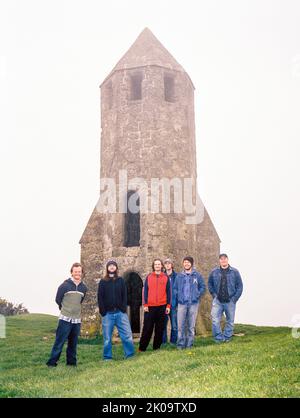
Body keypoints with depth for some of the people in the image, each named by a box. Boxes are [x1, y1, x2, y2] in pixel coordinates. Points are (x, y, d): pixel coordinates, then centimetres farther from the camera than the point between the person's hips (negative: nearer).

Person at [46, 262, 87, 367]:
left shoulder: (84, 288, 7)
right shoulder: (65, 285, -6)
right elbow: (58, 300, 4)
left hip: (77, 320, 4)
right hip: (65, 319, -4)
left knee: (73, 343, 10)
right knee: (59, 342, -6)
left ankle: (71, 362, 19)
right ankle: (52, 362, -1)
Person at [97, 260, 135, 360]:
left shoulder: (121, 280, 11)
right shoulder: (103, 282, 7)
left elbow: (124, 296, 6)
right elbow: (100, 298, 2)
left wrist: (124, 309, -7)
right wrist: (102, 312, -8)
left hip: (120, 313, 1)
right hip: (108, 314, -1)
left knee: (127, 335, -4)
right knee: (107, 338, 3)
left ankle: (130, 355, 6)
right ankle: (107, 358, 13)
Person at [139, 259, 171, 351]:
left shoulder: (166, 277, 6)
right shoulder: (149, 277, 5)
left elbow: (168, 292, 7)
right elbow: (145, 291, 4)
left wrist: (168, 305, 1)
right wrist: (145, 304, -3)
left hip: (162, 306, 1)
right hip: (150, 306, -1)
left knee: (160, 328, 5)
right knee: (147, 328, 1)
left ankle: (156, 347, 15)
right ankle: (142, 347, 7)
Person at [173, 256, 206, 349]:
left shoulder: (197, 275, 3)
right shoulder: (179, 276, 7)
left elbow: (203, 287, 8)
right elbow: (175, 289, 8)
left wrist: (198, 295, -4)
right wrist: (175, 301, 0)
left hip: (193, 303, 0)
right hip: (182, 303, 1)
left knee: (191, 325, 5)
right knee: (181, 325, -4)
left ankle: (189, 344, 13)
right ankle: (181, 344, 3)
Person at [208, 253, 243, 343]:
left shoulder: (234, 272, 0)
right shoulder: (214, 272, 4)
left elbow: (240, 286, 3)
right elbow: (210, 284, 14)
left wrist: (235, 298, -4)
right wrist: (214, 295, 2)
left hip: (230, 301, 0)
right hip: (217, 301, 0)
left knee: (230, 321, 7)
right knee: (215, 320, -8)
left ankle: (227, 337, 20)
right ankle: (219, 338, 2)